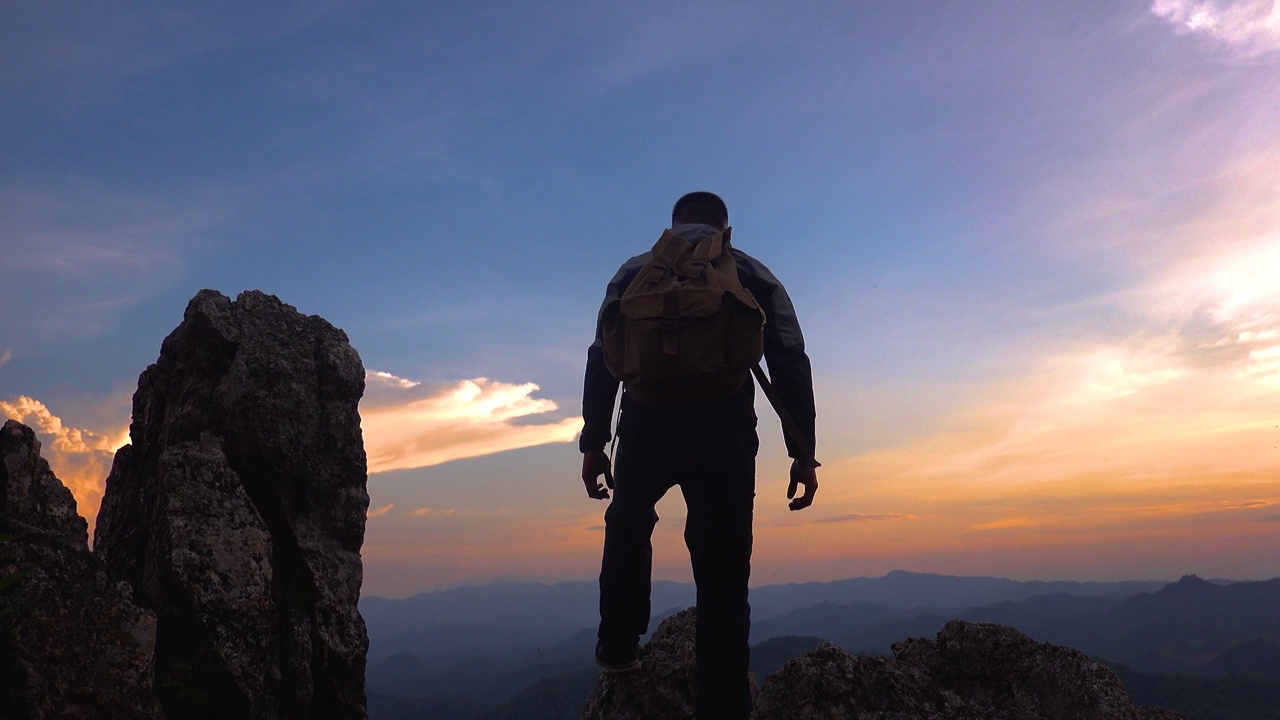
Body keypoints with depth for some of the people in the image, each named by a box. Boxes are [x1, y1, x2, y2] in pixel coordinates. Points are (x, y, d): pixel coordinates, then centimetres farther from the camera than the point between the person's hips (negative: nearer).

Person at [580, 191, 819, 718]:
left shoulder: (635, 273, 18)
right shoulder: (755, 276, 16)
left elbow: (602, 359, 8)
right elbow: (791, 364, 5)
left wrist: (593, 443, 8)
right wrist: (803, 452, 3)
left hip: (649, 427, 1)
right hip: (726, 433, 0)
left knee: (628, 525, 30)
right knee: (723, 579, 7)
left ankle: (618, 645, 29)